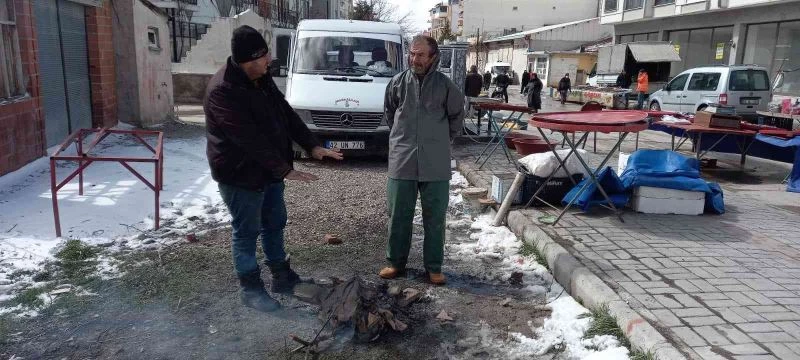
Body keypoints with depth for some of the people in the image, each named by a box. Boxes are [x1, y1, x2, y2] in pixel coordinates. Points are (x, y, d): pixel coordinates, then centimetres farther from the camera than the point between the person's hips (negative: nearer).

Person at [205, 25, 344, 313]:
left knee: (275, 224, 18)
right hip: (241, 175, -9)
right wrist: (284, 170, -29)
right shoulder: (222, 91, -26)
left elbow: (286, 114, 8)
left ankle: (282, 277, 35)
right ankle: (251, 289, 22)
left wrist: (312, 145, 0)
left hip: (269, 170, 9)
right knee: (246, 232, 6)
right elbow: (249, 139, -30)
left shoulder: (262, 79, 3)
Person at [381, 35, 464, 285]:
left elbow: (456, 116, 13)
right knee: (399, 216, 8)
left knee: (435, 218, 6)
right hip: (401, 161, 1)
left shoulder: (445, 85, -1)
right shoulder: (398, 82, 2)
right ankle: (395, 262, 23)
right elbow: (389, 113, 17)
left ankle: (434, 267, 18)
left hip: (436, 164, -1)